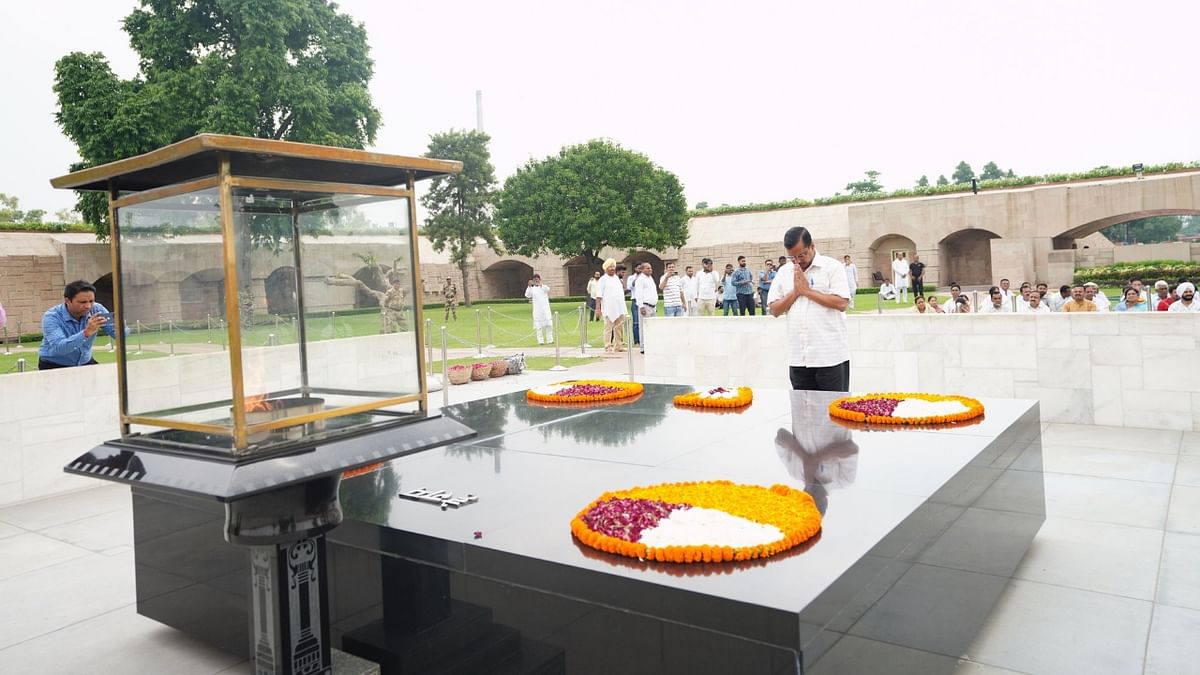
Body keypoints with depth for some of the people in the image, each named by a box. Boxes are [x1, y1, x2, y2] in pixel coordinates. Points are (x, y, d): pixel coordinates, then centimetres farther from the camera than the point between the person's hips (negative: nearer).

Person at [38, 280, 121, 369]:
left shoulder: (97, 309, -9)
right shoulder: (51, 317, -19)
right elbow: (58, 348, -33)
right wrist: (86, 333, -46)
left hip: (85, 363, 3)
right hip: (54, 366, -3)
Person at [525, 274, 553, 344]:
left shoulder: (544, 287, 6)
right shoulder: (532, 289, 8)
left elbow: (548, 289, -18)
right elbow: (527, 295, -10)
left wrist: (541, 284, -37)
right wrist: (529, 286, -22)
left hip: (546, 309, 0)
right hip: (537, 310, 0)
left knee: (549, 325, -2)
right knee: (539, 326, -2)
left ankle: (549, 340, 6)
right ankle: (540, 341, 2)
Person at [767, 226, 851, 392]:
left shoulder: (832, 267, -2)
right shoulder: (784, 272, 11)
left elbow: (842, 303, -14)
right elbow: (775, 310, 8)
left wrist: (807, 290, -11)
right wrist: (795, 292, -6)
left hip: (831, 357, -4)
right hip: (798, 359, 4)